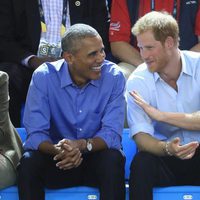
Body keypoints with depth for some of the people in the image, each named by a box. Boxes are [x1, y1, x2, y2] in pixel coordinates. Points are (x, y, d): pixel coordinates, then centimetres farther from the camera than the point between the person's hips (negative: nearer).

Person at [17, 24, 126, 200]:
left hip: (97, 157, 0)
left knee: (113, 160, -33)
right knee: (28, 163, -29)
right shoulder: (43, 77, -12)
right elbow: (36, 134, -17)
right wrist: (57, 150, -40)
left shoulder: (114, 77, -11)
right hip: (58, 160, 0)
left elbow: (112, 134, -17)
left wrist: (83, 145, -38)